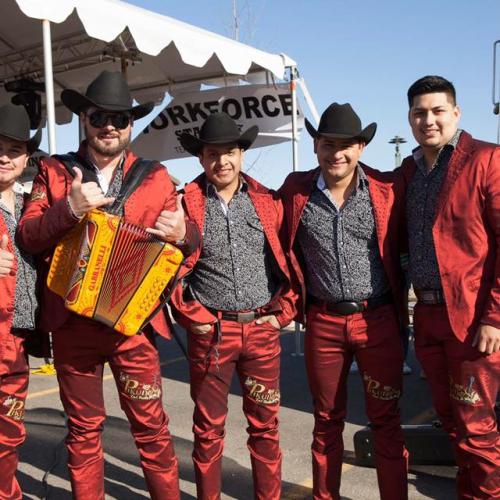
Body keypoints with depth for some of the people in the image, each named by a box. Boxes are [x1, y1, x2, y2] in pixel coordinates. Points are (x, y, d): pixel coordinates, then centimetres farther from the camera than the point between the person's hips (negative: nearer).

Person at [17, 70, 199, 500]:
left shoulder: (155, 178, 6)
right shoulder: (54, 172, 6)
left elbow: (188, 237, 6)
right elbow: (28, 236, -1)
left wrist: (182, 233, -18)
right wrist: (69, 209, -19)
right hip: (72, 321, 1)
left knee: (150, 424, 4)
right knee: (83, 427, 13)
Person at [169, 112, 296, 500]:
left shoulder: (268, 201, 5)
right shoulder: (185, 203, -2)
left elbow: (290, 262, 8)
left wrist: (284, 312, 2)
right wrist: (189, 315, -5)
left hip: (263, 329, 2)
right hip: (210, 331, -1)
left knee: (265, 425, 11)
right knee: (209, 429, 9)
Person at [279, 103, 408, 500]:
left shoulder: (389, 188, -4)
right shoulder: (295, 190, 0)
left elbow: (401, 249, 3)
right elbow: (286, 251, 10)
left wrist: (398, 307, 3)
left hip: (379, 319, -1)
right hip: (323, 323, 2)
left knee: (386, 422, 10)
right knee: (327, 422, 16)